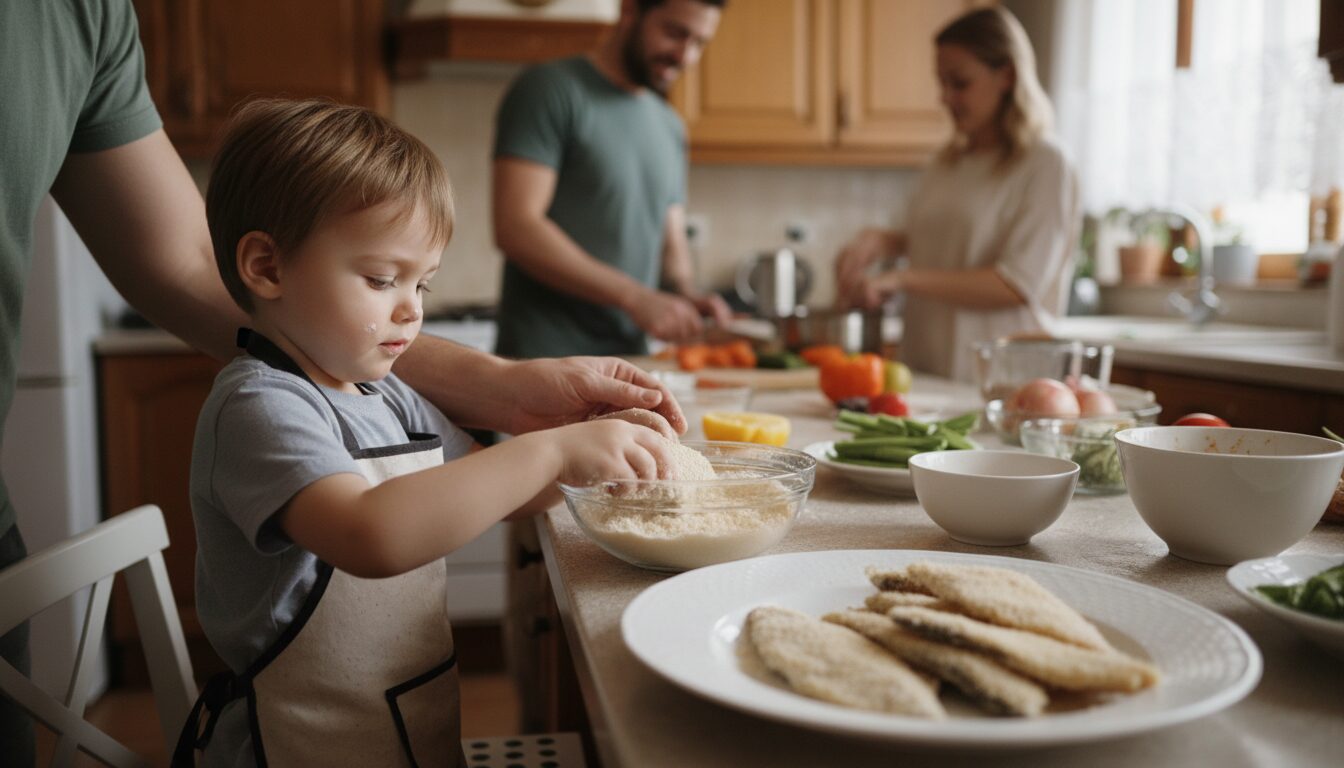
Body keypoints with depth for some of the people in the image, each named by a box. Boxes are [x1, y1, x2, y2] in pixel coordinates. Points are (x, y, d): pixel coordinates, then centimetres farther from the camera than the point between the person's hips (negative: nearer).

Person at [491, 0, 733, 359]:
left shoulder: (671, 127, 13)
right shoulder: (550, 90, -7)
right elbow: (516, 228, -17)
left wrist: (688, 295, -5)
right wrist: (635, 297, -21)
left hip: (629, 355, 6)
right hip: (543, 355, -6)